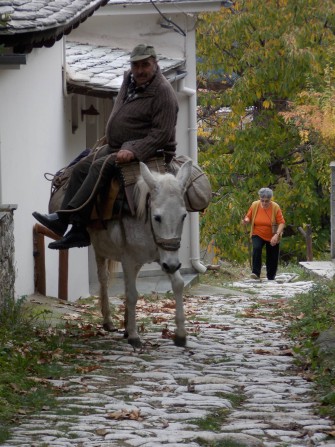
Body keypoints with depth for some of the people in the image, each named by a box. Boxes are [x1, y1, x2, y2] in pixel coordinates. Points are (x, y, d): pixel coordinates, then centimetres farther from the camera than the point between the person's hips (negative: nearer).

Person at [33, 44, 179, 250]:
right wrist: (111, 139, 15)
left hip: (148, 151, -10)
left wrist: (134, 151, -32)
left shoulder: (163, 92, -17)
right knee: (81, 168, -3)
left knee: (101, 167, -28)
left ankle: (63, 218, -35)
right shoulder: (130, 79, 9)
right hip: (117, 146, 10)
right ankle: (78, 231, -11)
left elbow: (161, 134, -23)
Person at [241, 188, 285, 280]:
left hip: (272, 237, 0)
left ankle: (271, 278, 26)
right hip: (258, 235, 0)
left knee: (272, 258, 6)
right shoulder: (254, 205, -9)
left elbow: (281, 222, -16)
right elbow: (248, 217, 2)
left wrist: (277, 235, -31)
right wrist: (246, 220, -22)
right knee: (256, 248, -29)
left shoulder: (275, 207, -15)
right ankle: (256, 273, -30)